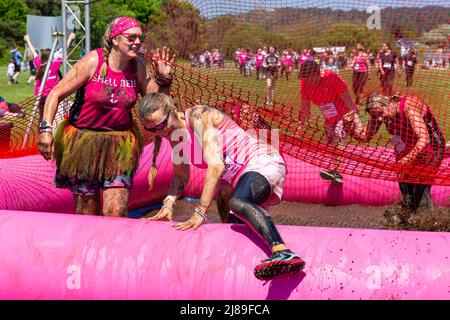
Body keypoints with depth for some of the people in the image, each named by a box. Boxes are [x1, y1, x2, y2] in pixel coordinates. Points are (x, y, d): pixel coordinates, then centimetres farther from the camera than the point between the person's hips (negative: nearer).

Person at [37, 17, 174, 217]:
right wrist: (46, 129, -21)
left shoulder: (138, 66, -1)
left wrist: (163, 78, -7)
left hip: (119, 144, 2)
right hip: (83, 141, -2)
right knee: (87, 213, 6)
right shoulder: (93, 62, -12)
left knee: (116, 214, -9)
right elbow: (56, 94, -10)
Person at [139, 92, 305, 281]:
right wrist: (168, 204, 1)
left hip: (263, 162, -10)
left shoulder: (198, 117, -17)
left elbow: (216, 165, -27)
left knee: (237, 201, -39)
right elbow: (181, 176, 21)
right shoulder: (175, 133, 9)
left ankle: (283, 253, -60)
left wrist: (200, 213, -30)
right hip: (242, 177, 10)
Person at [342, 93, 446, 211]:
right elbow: (365, 136, -3)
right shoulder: (379, 111, -11)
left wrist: (406, 160, -46)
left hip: (430, 148, -7)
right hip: (405, 151, 7)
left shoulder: (408, 107, -31)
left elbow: (424, 139, -38)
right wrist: (348, 125, -21)